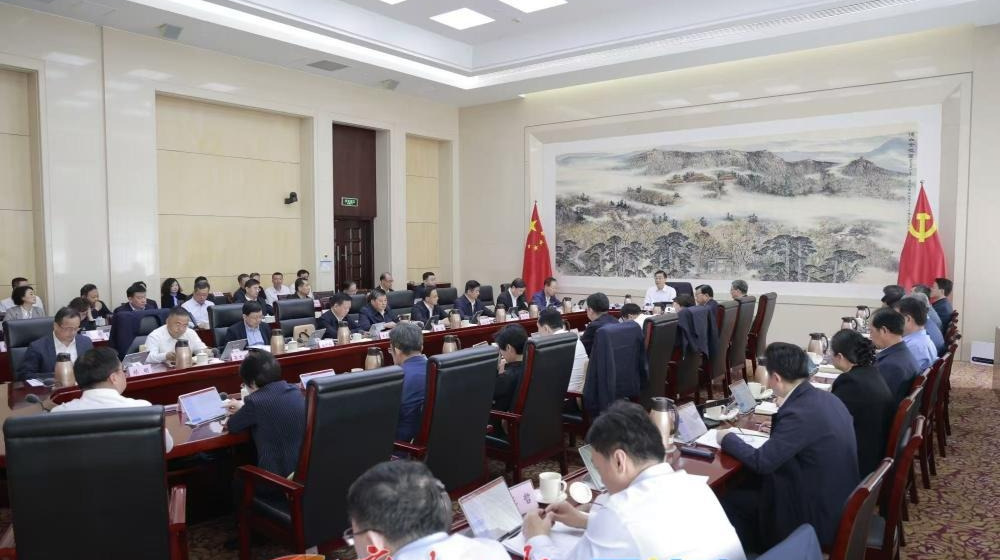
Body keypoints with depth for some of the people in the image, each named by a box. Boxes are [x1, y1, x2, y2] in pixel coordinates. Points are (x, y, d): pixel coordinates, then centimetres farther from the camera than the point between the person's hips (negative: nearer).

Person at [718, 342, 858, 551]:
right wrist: (777, 427, 15)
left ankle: (752, 550, 24)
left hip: (817, 514, -8)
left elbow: (761, 462, -23)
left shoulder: (800, 412, -27)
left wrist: (728, 438, -8)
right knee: (749, 483, 19)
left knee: (729, 498, 2)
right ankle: (757, 545, 32)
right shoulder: (826, 398, 0)